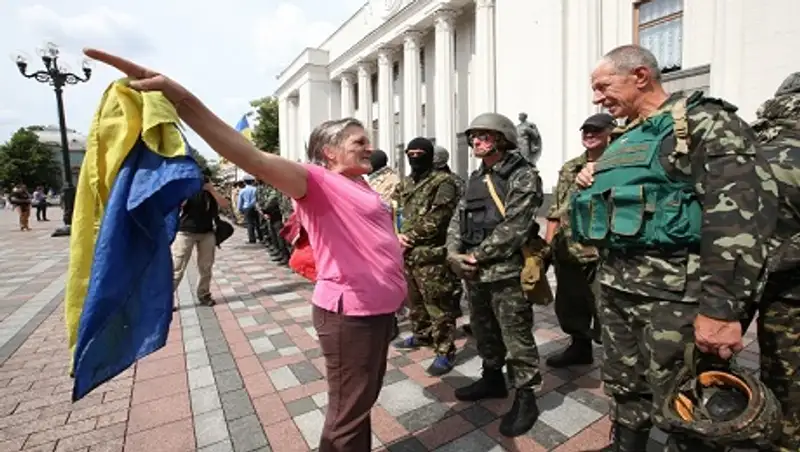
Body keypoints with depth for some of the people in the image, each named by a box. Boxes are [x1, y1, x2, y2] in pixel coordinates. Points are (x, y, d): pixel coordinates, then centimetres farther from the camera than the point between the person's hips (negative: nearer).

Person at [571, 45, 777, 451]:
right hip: (615, 284, 8)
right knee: (624, 388, 21)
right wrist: (589, 182, 6)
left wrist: (721, 307, -24)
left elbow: (740, 212, -18)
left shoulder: (702, 122, -7)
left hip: (673, 291, -7)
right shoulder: (623, 140, 16)